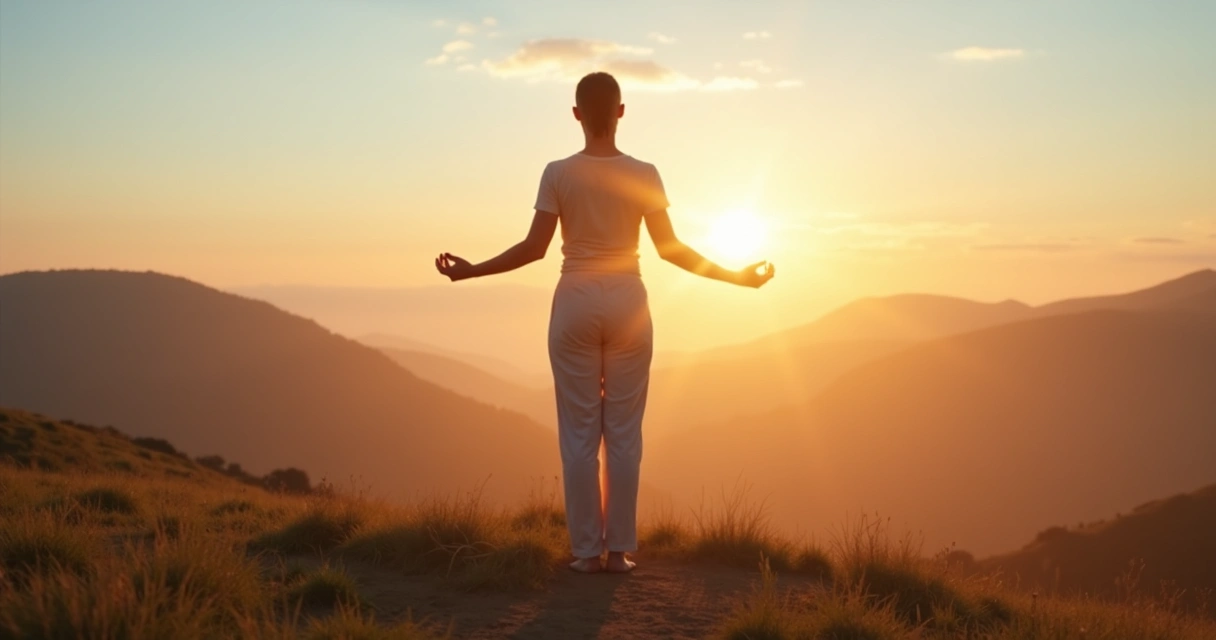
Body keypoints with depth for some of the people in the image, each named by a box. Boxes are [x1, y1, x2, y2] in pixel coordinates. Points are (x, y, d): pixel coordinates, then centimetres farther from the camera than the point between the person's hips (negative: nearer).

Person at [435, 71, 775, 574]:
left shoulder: (558, 174, -5)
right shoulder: (643, 174, -3)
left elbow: (534, 248, -6)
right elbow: (670, 248, -4)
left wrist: (471, 270, 6)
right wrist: (734, 276, 6)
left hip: (575, 304, 0)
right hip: (626, 304, 1)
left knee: (579, 431, 5)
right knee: (623, 431, 7)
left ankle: (586, 550, 7)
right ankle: (619, 549, 10)